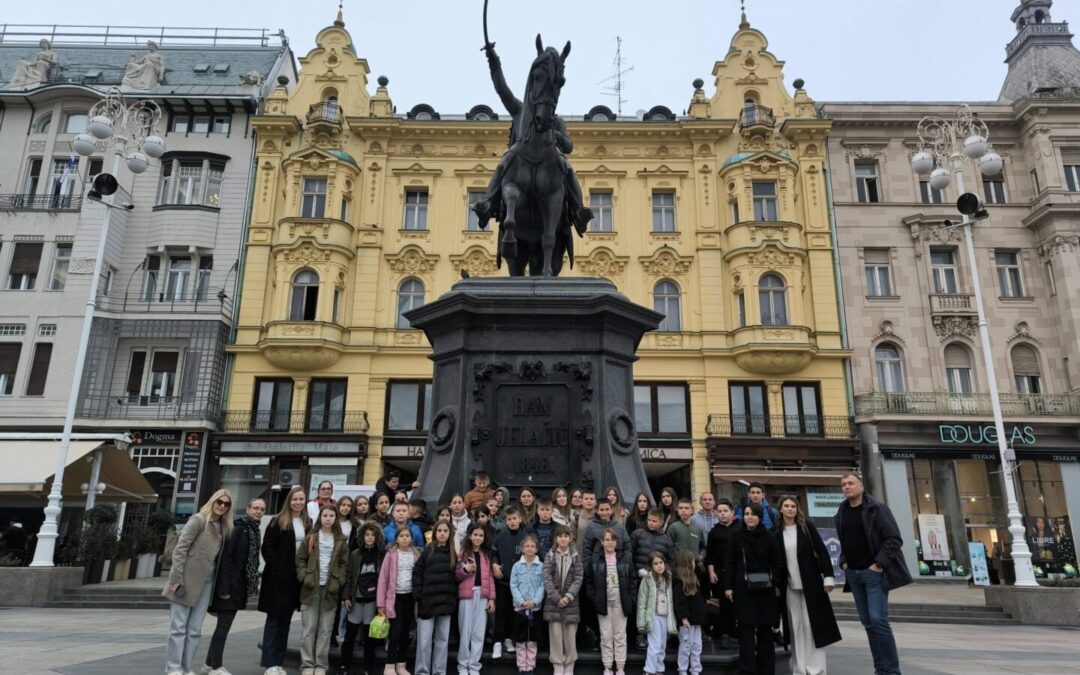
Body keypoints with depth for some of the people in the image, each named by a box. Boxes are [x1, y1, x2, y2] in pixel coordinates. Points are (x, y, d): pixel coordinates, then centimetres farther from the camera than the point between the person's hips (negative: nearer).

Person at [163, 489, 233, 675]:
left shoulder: (224, 527, 10)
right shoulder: (199, 520, -8)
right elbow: (180, 549, -12)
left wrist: (219, 584, 8)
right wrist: (176, 579, -17)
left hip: (207, 581, 6)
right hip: (187, 579, -6)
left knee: (195, 630, 8)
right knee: (178, 627, 0)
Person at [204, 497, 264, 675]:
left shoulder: (254, 529, 12)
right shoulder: (237, 527, -14)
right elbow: (226, 556, -19)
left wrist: (252, 585, 11)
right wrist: (224, 587, -22)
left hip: (239, 585, 9)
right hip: (230, 584, -9)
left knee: (224, 624, 15)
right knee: (224, 625, -2)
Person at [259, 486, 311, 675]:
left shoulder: (308, 524, 7)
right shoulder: (278, 521, -4)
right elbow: (267, 546, -7)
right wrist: (275, 567, -14)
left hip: (297, 577, 4)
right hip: (278, 576, -4)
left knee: (285, 621, 11)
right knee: (274, 619, 1)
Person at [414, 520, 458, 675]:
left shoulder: (453, 553, 8)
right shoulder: (427, 551, 0)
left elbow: (456, 577, 10)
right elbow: (417, 574, -3)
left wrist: (455, 599, 2)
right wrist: (417, 598, -9)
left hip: (446, 602, 3)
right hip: (427, 601, -3)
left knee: (442, 640, 9)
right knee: (424, 640, 0)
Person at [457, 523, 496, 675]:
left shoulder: (487, 554, 12)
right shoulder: (463, 553, 3)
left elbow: (490, 577, 10)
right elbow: (456, 576, 2)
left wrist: (491, 598, 4)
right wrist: (465, 569, -18)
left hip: (482, 595, 3)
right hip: (467, 595, -3)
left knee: (479, 632, 3)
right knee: (466, 631, 0)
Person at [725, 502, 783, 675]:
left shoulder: (768, 537, 1)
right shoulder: (737, 536, 1)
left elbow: (777, 562, 5)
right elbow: (729, 562, 2)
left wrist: (773, 581, -8)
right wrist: (728, 586, -2)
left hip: (764, 590, 1)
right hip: (743, 589, -1)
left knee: (765, 630, 9)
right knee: (746, 630, -2)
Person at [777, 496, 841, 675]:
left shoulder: (807, 527, -1)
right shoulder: (777, 532, 2)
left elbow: (822, 551, -3)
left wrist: (828, 576, -10)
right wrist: (777, 585, 3)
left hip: (811, 583, -2)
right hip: (790, 587, 2)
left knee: (812, 625, 1)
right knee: (796, 626, 6)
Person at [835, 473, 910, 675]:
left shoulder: (876, 509, -7)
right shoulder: (841, 514, 11)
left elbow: (894, 539, -11)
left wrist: (879, 563, -16)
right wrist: (843, 562, 7)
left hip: (874, 572, -6)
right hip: (853, 574, 6)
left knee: (878, 620, -12)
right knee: (868, 623, 8)